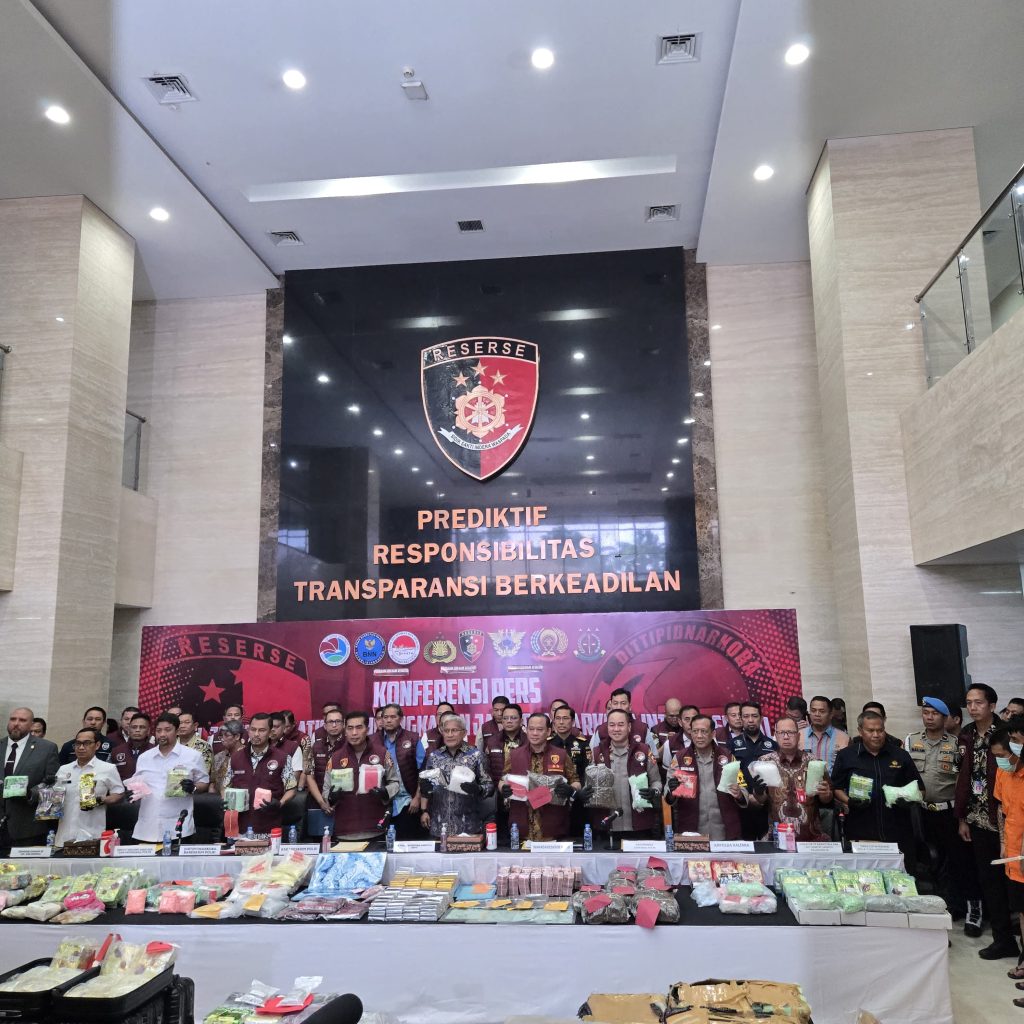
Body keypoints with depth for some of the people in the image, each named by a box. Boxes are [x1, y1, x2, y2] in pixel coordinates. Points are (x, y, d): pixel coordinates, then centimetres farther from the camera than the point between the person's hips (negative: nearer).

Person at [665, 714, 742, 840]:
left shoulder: (727, 756, 2)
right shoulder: (679, 757, 0)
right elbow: (669, 798, -1)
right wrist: (672, 791, -23)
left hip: (724, 833, 1)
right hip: (690, 831, -1)